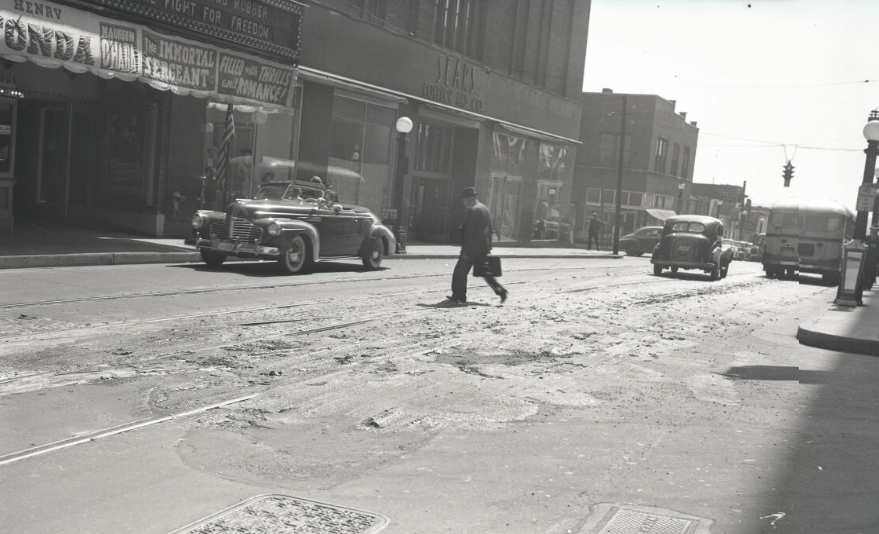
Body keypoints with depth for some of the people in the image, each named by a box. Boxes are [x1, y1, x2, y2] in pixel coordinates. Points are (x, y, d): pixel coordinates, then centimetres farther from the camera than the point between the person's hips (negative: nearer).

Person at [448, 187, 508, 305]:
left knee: (461, 271, 0)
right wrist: (488, 246, 21)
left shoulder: (472, 211, -14)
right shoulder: (484, 209, 14)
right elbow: (489, 230, 18)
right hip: (484, 247, 9)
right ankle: (500, 290, 4)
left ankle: (458, 296, 4)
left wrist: (466, 251, -17)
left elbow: (470, 233, -18)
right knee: (485, 271, 15)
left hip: (472, 247, -9)